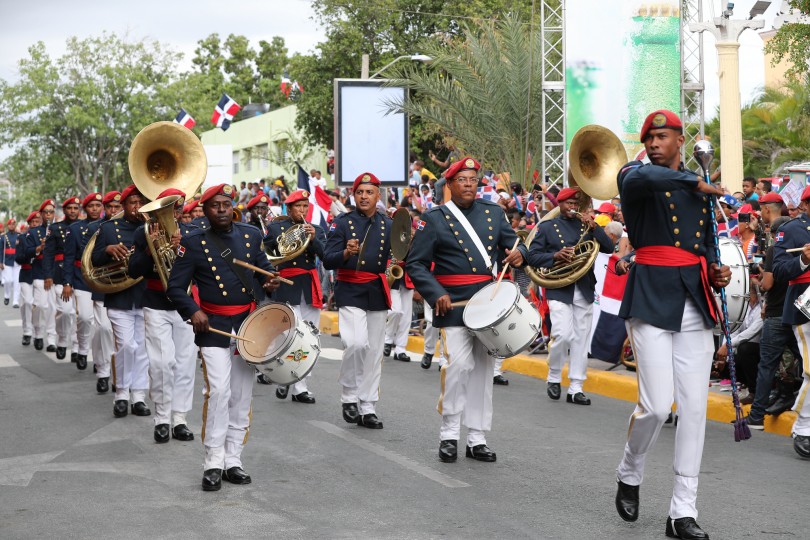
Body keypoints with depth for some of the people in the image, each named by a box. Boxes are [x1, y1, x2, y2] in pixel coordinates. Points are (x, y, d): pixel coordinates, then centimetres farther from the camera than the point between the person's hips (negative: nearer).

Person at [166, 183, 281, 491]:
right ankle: (213, 463, -7)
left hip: (248, 324, 4)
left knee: (242, 396, 6)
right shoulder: (193, 243, -3)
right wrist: (192, 312, -20)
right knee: (218, 390, -16)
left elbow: (263, 264, 22)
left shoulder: (251, 235, 6)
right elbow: (175, 287, -3)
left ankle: (233, 461, 15)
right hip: (213, 326, -4)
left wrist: (270, 280, -1)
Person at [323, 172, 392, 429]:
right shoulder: (342, 223, -1)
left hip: (378, 294, 4)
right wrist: (346, 253, -26)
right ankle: (349, 396, -1)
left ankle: (367, 408, 15)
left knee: (374, 351, 6)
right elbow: (327, 261, -7)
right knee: (356, 343, -21)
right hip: (350, 293, -4)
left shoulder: (388, 225, 9)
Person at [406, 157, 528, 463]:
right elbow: (415, 263, -3)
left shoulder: (493, 213, 11)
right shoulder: (433, 219, -2)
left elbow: (513, 242, 16)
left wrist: (518, 253, -9)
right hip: (454, 304, -4)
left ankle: (477, 439, 14)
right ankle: (449, 435, 1)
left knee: (483, 369, 7)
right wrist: (436, 294, -16)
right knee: (459, 364, -13)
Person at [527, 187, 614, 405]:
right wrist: (555, 256, -17)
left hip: (585, 291, 4)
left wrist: (593, 226, -10)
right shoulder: (547, 227, 6)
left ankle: (576, 388, 8)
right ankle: (553, 378, 8)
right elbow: (533, 256, 0)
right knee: (563, 335, -15)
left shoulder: (587, 225, 14)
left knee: (581, 340, 3)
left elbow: (608, 248, 3)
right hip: (559, 290, -3)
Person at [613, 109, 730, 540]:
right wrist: (695, 181, -15)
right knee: (657, 405, -11)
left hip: (695, 302, 5)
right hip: (652, 299, -5)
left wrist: (716, 273, 4)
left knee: (694, 407, 1)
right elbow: (641, 177, -26)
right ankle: (629, 475, 19)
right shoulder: (634, 176, 0)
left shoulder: (701, 190, 16)